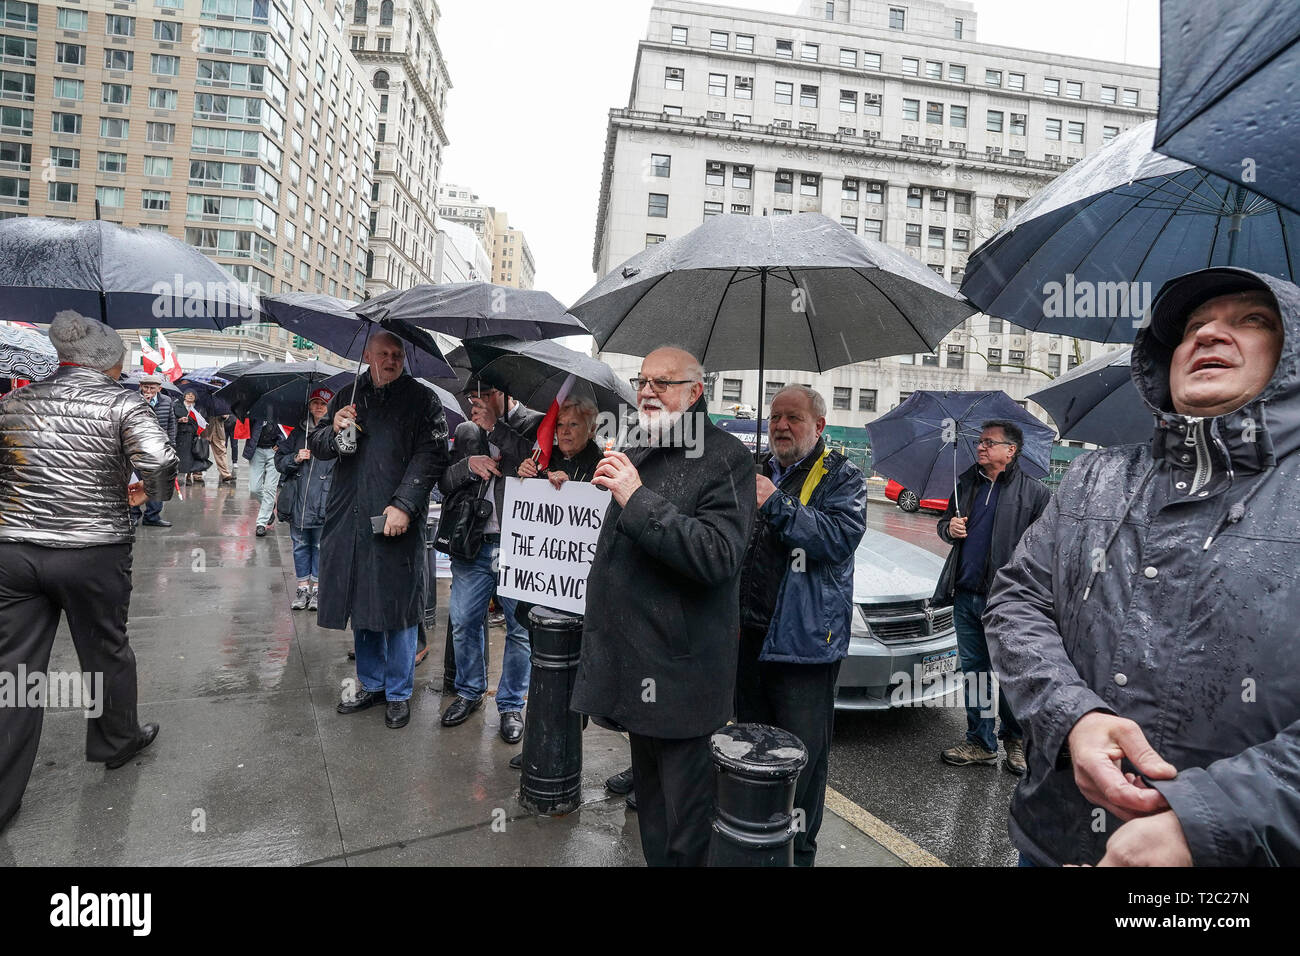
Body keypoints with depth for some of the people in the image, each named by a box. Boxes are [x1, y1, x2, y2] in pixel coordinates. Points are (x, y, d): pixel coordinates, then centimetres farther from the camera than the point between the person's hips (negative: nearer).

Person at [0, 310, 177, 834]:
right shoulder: (124, 403, -8)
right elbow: (159, 461, -23)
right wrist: (150, 492, -3)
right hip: (94, 555, -3)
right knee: (107, 652, 16)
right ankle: (116, 741, 36)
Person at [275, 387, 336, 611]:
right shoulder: (298, 433, 10)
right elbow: (279, 460, 12)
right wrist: (295, 458, -8)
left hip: (324, 503, -3)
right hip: (298, 502, 3)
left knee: (321, 546, 5)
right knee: (300, 545, 11)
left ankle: (317, 588, 17)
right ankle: (303, 587, 23)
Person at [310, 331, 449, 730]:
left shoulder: (422, 400, 2)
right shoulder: (347, 397, 14)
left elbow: (430, 456, -8)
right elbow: (315, 447, 15)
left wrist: (403, 505, -18)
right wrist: (334, 431, -8)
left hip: (397, 522, -4)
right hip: (350, 519, 4)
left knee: (396, 608, 1)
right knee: (360, 606, 13)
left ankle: (398, 693, 17)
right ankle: (371, 684, 30)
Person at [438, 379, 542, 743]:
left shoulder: (535, 423, 0)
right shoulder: (466, 431, 14)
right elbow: (444, 484, 11)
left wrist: (495, 426, -13)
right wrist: (468, 465, -10)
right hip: (472, 545, 4)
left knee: (521, 628, 3)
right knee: (463, 623, 10)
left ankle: (511, 705, 21)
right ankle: (469, 692, 33)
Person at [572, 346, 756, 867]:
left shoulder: (724, 458, -12)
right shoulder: (638, 452, 15)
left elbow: (719, 556, -25)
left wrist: (638, 500, -26)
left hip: (680, 674, -8)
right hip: (634, 664, 8)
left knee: (685, 830, 4)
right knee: (648, 794, 24)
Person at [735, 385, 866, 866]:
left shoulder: (841, 476, -3)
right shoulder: (755, 469, 13)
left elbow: (841, 537, -20)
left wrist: (776, 503, -21)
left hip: (804, 639, -6)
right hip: (747, 632, 6)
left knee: (802, 753, 2)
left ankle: (798, 850, 19)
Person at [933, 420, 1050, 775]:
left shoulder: (1034, 492, -3)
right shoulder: (965, 483, 12)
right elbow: (945, 523, 22)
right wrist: (949, 528, -2)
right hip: (966, 596, 5)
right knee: (974, 670, 12)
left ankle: (1015, 740, 25)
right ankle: (981, 743, 24)